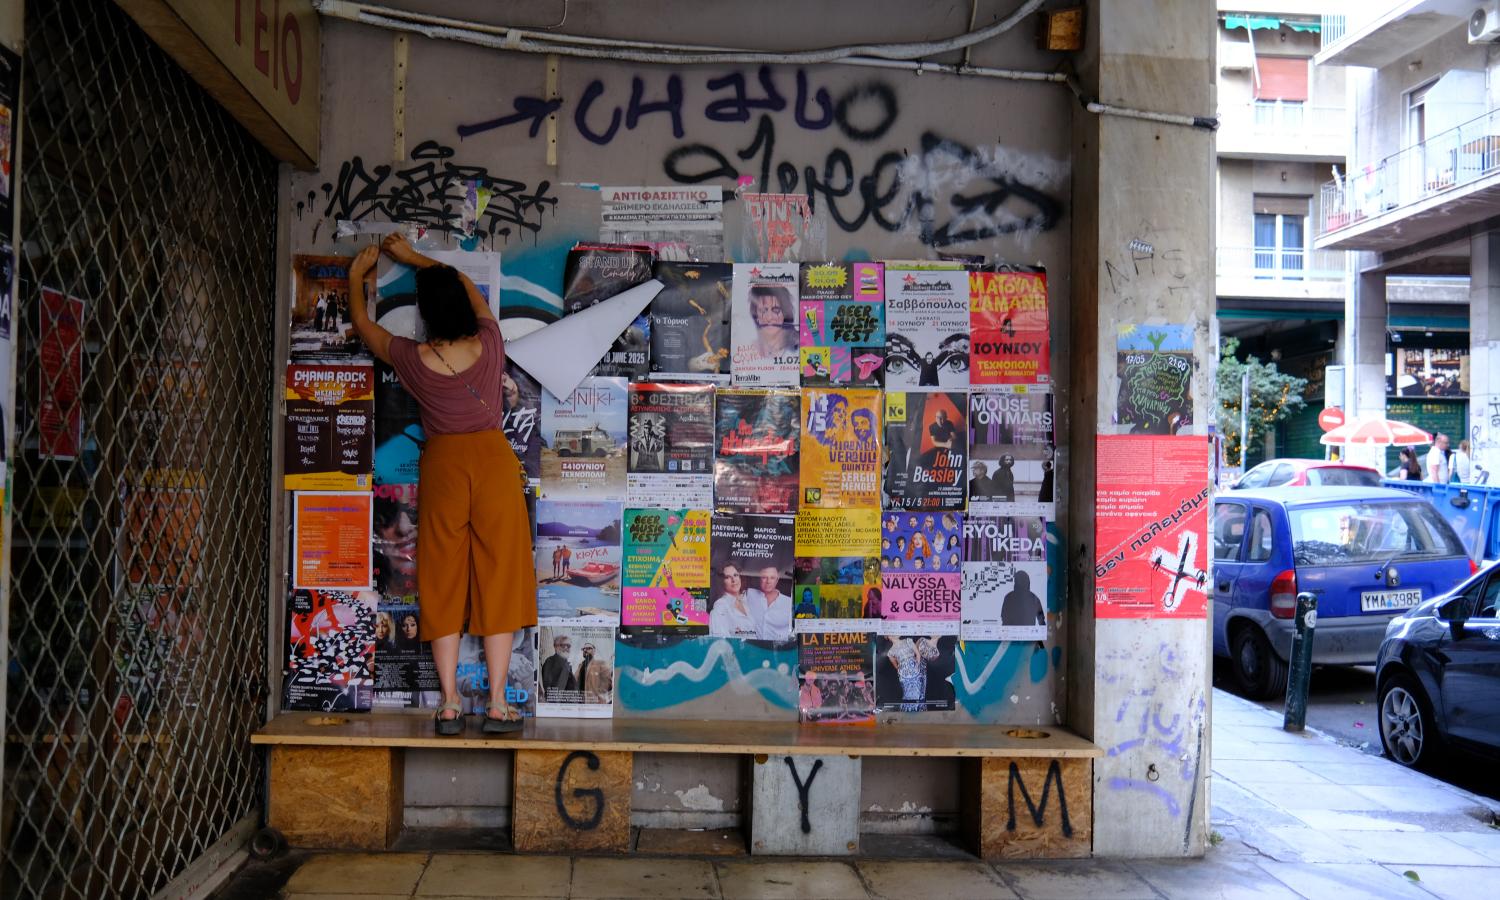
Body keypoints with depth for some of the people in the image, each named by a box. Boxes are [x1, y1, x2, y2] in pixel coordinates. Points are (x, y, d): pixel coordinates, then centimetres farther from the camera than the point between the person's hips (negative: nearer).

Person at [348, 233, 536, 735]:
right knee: (498, 579, 2)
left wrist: (357, 276, 32)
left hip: (443, 464, 0)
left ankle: (450, 706, 6)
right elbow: (469, 287, 18)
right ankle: (497, 705, 1)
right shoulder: (489, 344, -3)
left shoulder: (412, 358, -5)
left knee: (444, 584, 6)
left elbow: (363, 324, 15)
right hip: (493, 459, 0)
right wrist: (412, 257, 28)